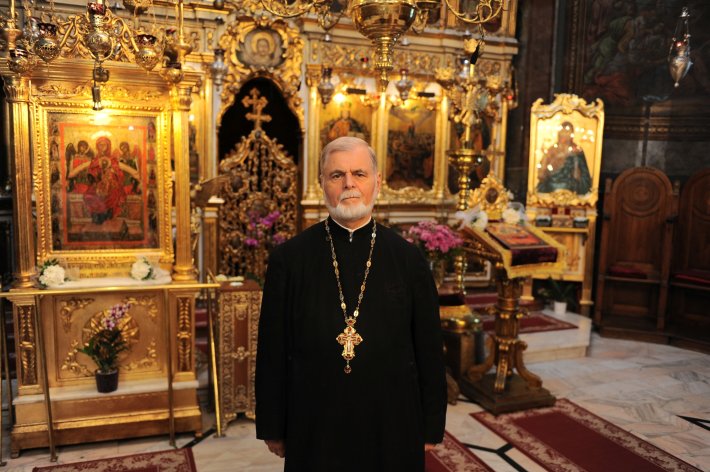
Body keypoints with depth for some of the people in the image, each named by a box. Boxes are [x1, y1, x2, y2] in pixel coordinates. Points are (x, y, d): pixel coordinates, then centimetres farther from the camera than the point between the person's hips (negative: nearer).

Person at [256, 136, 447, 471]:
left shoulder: (408, 259, -5)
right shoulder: (288, 258, -6)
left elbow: (429, 350, 0)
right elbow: (272, 351, -2)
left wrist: (431, 427, 3)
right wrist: (272, 427, 2)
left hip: (391, 427, 1)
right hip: (314, 427, 0)